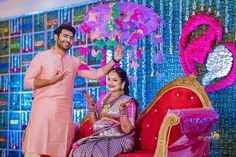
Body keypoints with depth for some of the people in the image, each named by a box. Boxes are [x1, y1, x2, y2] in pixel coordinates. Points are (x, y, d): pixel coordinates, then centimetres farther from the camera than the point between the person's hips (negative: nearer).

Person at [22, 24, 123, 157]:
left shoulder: (74, 62, 17)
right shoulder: (42, 57, 7)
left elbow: (96, 74, 12)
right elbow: (27, 82, 1)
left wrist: (114, 60, 4)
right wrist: (51, 80, -8)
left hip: (65, 112, 4)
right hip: (43, 109, -3)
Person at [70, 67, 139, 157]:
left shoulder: (128, 102, -4)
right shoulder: (102, 99, 12)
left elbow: (127, 130, -13)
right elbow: (94, 124, 11)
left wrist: (122, 110, -26)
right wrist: (91, 105, -1)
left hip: (120, 140, -5)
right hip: (100, 137, 5)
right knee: (77, 150, -22)